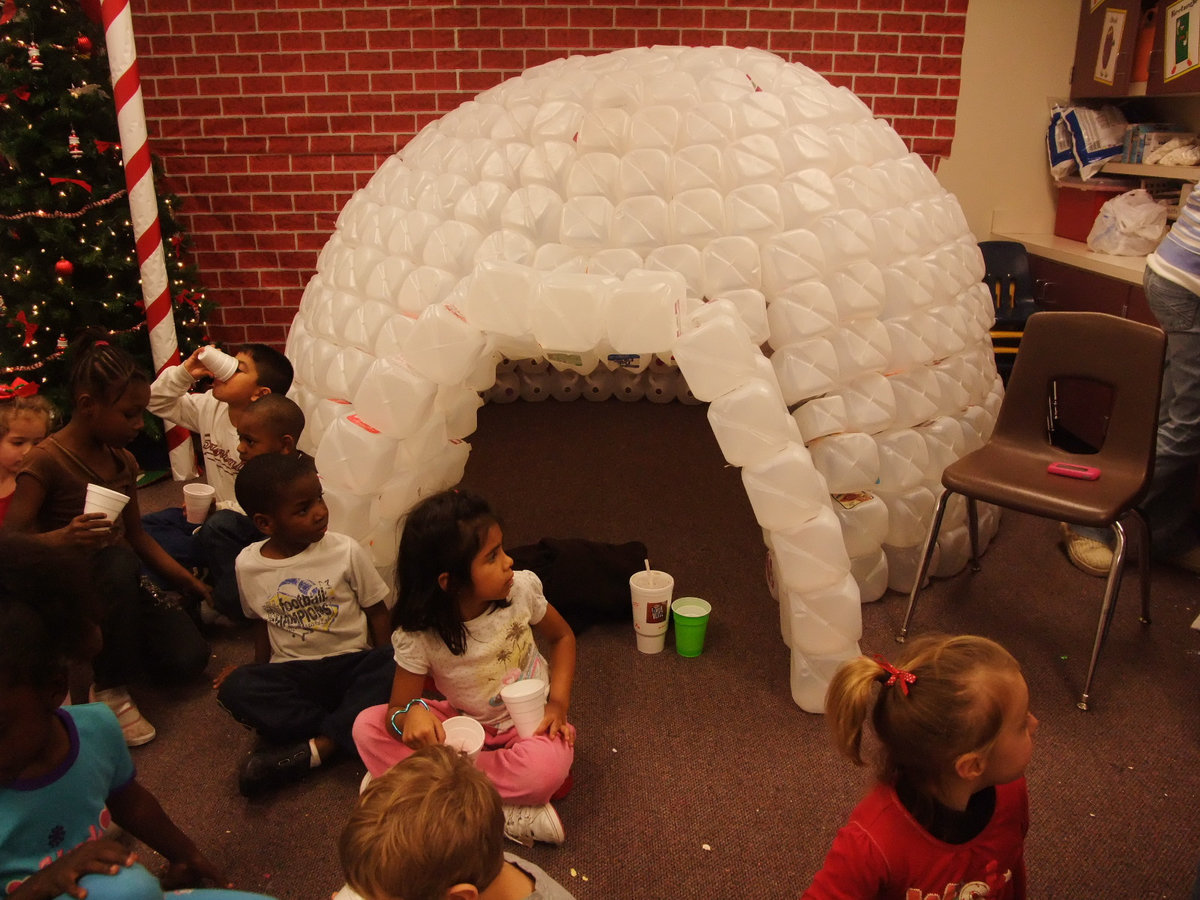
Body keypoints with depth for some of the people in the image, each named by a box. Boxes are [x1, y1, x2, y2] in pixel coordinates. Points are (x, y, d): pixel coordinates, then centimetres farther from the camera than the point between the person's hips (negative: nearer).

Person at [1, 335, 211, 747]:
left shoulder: (122, 460, 6)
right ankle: (109, 691, -21)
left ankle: (107, 642, 16)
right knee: (117, 564, -40)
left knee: (188, 657, -14)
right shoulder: (47, 461, -16)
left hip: (123, 587, 6)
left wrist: (189, 582, 6)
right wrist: (62, 538, -40)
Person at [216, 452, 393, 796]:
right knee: (235, 688, -27)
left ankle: (313, 748, -29)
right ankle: (341, 737, -25)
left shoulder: (345, 551, -7)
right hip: (291, 674, 2)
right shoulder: (248, 565, 0)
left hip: (351, 664, -1)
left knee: (392, 665, -32)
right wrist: (261, 673, 6)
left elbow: (377, 612, -1)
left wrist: (385, 672, -11)